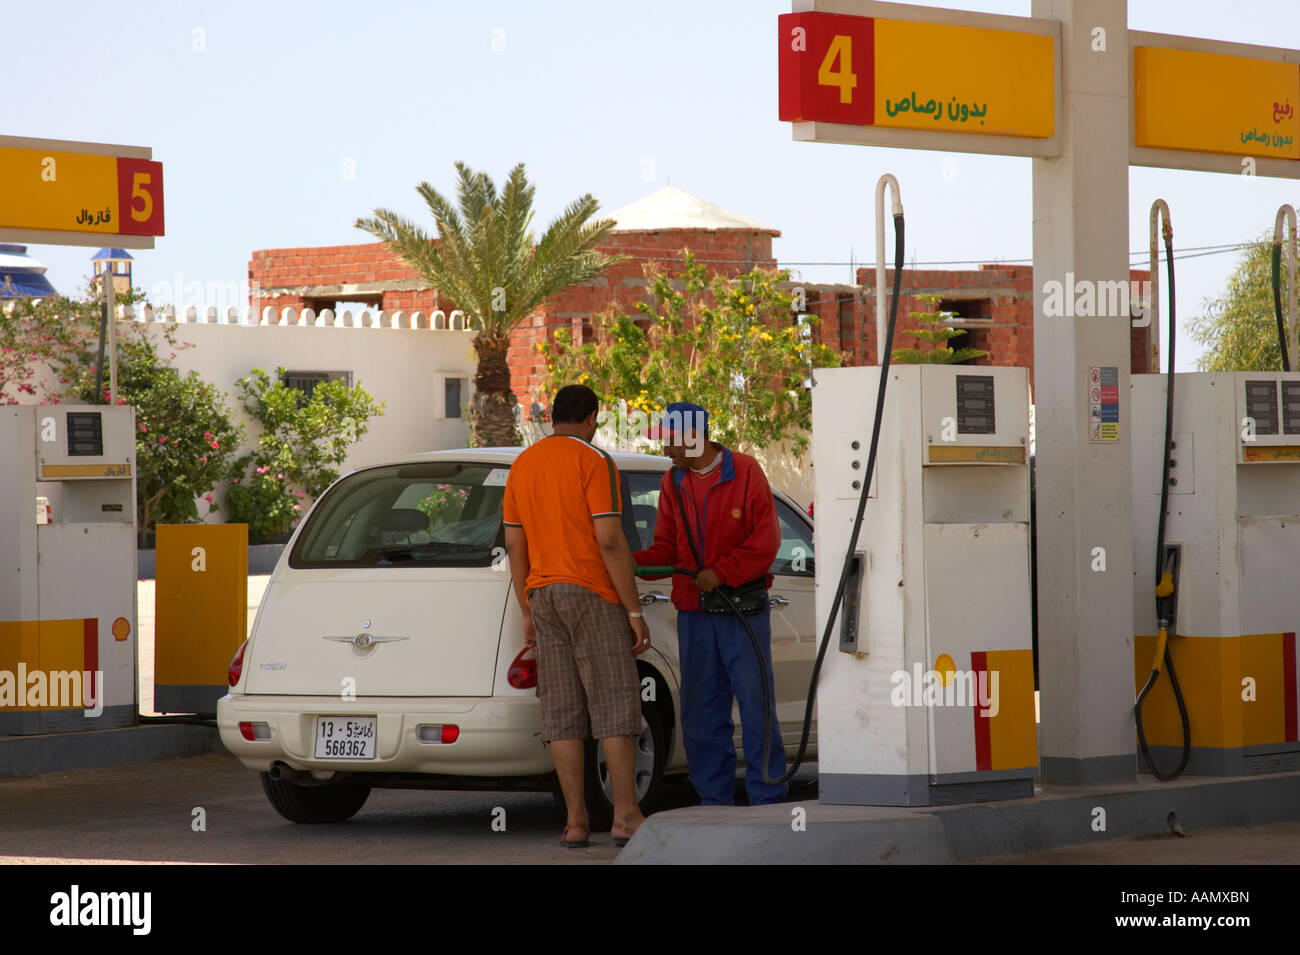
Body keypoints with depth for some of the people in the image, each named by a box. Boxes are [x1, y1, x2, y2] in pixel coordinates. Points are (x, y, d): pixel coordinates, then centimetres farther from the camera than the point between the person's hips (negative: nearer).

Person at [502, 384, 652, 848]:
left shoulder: (522, 465, 12)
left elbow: (514, 545, 12)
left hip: (543, 595, 6)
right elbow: (610, 541, -15)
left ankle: (575, 819, 0)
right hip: (593, 593, -6)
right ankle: (626, 816, -8)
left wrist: (528, 613, 17)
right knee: (614, 705, -4)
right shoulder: (593, 462, -8)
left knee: (562, 712, 3)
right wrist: (634, 610, -11)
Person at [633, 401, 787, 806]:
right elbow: (667, 548, 12)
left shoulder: (745, 472, -3)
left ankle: (768, 799, 0)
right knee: (701, 711, 4)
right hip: (693, 612, 5)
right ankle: (714, 799, 11)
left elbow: (766, 540, -7)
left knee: (754, 701, -5)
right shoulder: (673, 483, 11)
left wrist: (723, 572, -16)